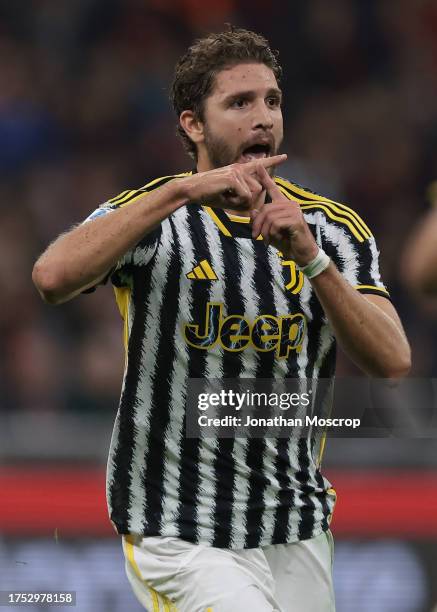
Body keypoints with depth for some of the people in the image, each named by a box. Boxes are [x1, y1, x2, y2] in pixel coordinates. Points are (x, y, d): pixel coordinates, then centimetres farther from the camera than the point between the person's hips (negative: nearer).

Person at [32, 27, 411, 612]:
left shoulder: (333, 228, 4)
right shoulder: (150, 216, -6)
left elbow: (392, 361, -11)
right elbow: (53, 277, -27)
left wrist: (310, 256, -24)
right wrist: (182, 192, -30)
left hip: (299, 533, 5)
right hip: (180, 536, -5)